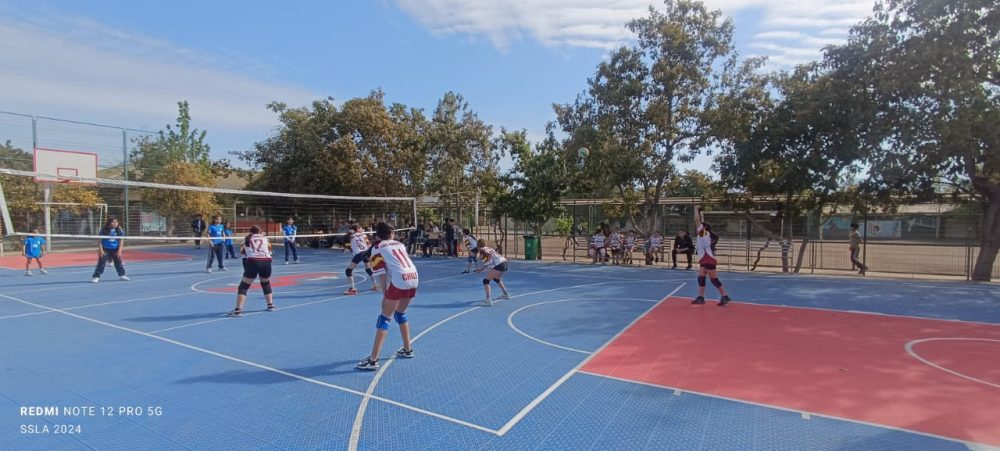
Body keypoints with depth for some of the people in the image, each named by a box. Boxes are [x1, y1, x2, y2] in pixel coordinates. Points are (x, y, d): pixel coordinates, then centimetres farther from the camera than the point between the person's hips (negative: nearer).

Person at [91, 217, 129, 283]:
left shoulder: (119, 230, -3)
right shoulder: (104, 230, -9)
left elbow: (121, 241, 0)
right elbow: (99, 240, -6)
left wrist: (119, 250, -7)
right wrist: (100, 250, -13)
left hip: (115, 250, 2)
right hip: (105, 249, -2)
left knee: (118, 262, 7)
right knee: (101, 263, -5)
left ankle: (122, 275, 19)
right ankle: (96, 277, 1)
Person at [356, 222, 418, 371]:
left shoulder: (377, 248, 9)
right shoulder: (399, 244, 25)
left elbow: (381, 274, 1)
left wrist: (385, 295, 3)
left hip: (399, 281, -6)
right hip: (414, 278, 6)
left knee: (384, 318, 1)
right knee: (400, 313, 26)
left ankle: (373, 360, -2)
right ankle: (407, 349, 36)